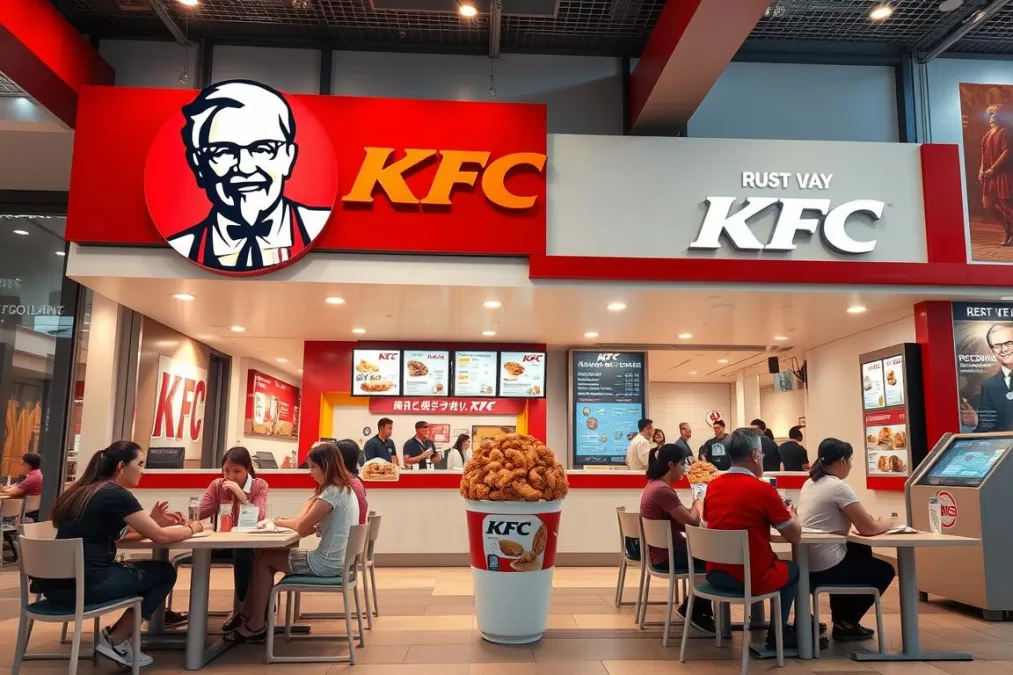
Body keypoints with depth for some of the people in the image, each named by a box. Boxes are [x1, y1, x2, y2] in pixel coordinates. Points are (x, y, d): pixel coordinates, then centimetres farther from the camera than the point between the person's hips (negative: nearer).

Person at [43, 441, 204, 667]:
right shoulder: (117, 494, -13)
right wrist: (190, 528, 9)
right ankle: (115, 641, 8)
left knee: (146, 568, 25)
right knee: (165, 572, 8)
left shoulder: (83, 490, 13)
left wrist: (152, 521, 14)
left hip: (56, 583, 9)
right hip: (84, 584, -9)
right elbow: (160, 536, -9)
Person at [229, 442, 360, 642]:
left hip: (327, 563, -10)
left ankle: (256, 627, 13)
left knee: (264, 559, 4)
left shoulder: (332, 492, -19)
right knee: (265, 554, 13)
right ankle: (251, 616, 18)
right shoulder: (345, 488, 11)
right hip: (335, 559, 10)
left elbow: (302, 527, -13)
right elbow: (312, 525, 15)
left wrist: (281, 522, 5)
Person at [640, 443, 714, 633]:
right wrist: (698, 505, -2)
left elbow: (681, 518, 13)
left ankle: (701, 609, 21)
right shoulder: (662, 490, -25)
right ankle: (693, 610, 16)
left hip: (664, 550, 10)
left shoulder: (655, 485, 9)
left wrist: (695, 508, -3)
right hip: (667, 555, -10)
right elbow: (692, 522, -22)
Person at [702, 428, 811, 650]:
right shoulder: (763, 489, -15)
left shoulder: (713, 486, 2)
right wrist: (789, 514, 15)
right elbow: (795, 536, -6)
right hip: (751, 579, -5)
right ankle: (777, 633, 30)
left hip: (716, 574, 6)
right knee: (793, 569, 27)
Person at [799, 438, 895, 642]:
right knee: (885, 571, 18)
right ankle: (845, 623, 17)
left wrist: (866, 519, 12)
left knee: (862, 551, 32)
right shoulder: (838, 486, -17)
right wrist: (885, 524, 8)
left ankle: (841, 616, 34)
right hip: (825, 568, -8)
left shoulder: (809, 483, 10)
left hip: (807, 563, 8)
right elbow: (868, 529, -14)